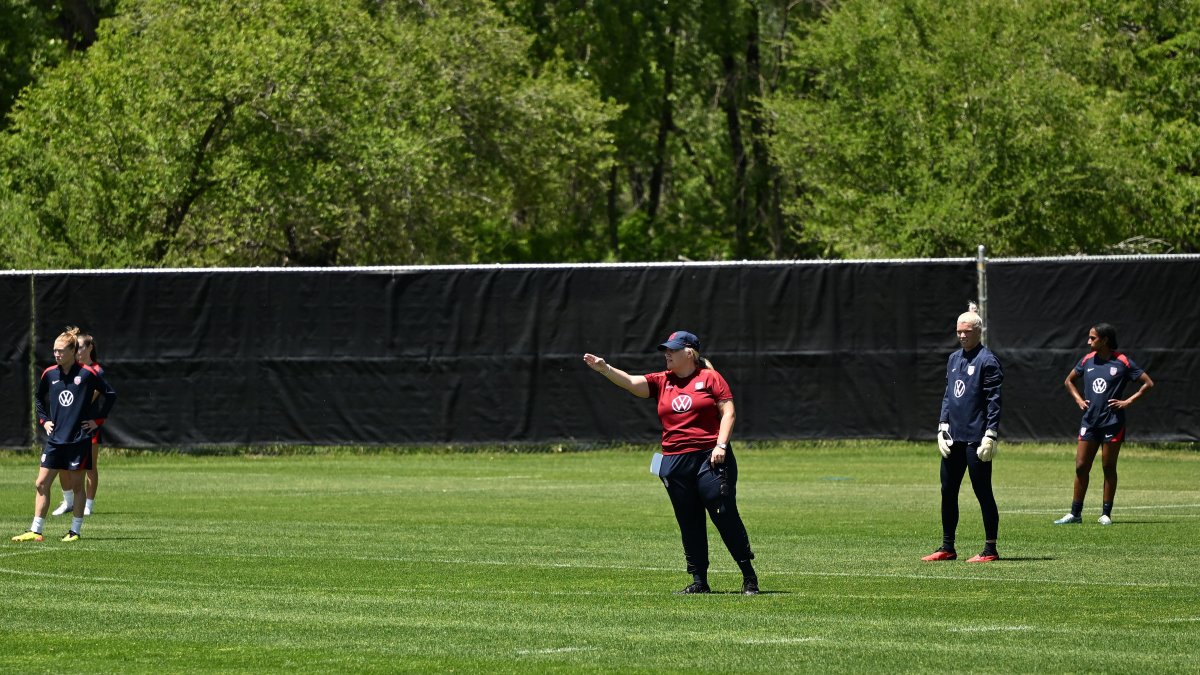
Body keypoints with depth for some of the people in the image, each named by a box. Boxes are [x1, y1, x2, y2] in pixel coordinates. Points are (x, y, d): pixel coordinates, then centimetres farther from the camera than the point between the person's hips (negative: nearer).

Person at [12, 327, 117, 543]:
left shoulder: (87, 374, -7)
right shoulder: (49, 374, 5)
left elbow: (110, 395, 2)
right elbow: (39, 399, 23)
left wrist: (97, 419, -2)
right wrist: (44, 420, 10)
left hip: (79, 439, -4)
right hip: (55, 438, 4)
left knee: (76, 485, 2)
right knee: (42, 483, -1)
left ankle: (75, 531, 11)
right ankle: (35, 531, 1)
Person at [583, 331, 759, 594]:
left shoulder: (709, 378, 2)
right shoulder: (662, 382, 12)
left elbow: (728, 412, -2)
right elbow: (631, 382, 0)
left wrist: (720, 445, -13)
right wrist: (604, 369, -16)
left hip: (710, 458, -5)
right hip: (674, 461, 5)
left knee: (725, 516, -6)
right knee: (689, 523, 6)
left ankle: (749, 577, 2)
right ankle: (699, 580, 12)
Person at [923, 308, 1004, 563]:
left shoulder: (988, 361, -8)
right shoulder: (953, 359, 15)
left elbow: (994, 401, -11)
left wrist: (990, 436, -16)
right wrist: (943, 427, 9)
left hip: (976, 440, -8)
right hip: (953, 437, 8)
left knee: (983, 492, -3)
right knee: (948, 491, 10)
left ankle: (990, 550, 3)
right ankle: (947, 548, 18)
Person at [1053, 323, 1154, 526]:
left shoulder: (1122, 363, -6)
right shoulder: (1087, 361, 8)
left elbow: (1148, 384, -3)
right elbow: (1069, 381, 25)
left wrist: (1128, 401, -9)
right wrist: (1078, 399, 10)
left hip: (1112, 423, -4)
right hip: (1089, 421, 4)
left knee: (1109, 468, 2)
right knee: (1081, 467, 2)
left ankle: (1106, 514, 10)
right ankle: (1075, 513, 8)